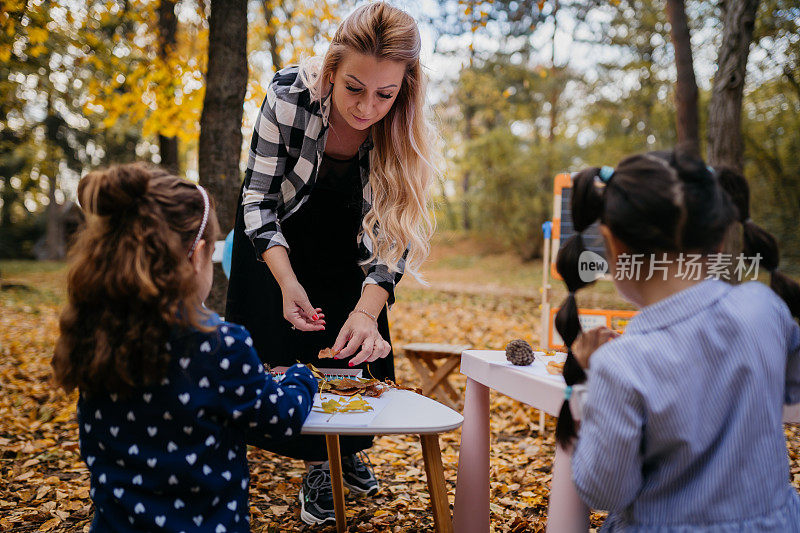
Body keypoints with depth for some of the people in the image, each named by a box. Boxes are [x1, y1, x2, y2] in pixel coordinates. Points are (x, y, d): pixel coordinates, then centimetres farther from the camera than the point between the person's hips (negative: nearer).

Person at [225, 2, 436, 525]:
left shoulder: (402, 129, -29)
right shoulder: (289, 95, -34)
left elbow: (393, 232, -27)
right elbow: (259, 197, -26)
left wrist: (367, 311, -42)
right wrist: (288, 283, -39)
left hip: (347, 242, 2)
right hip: (278, 237, -1)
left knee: (354, 347, 3)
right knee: (283, 348, -2)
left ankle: (348, 451, 28)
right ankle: (319, 463, 16)